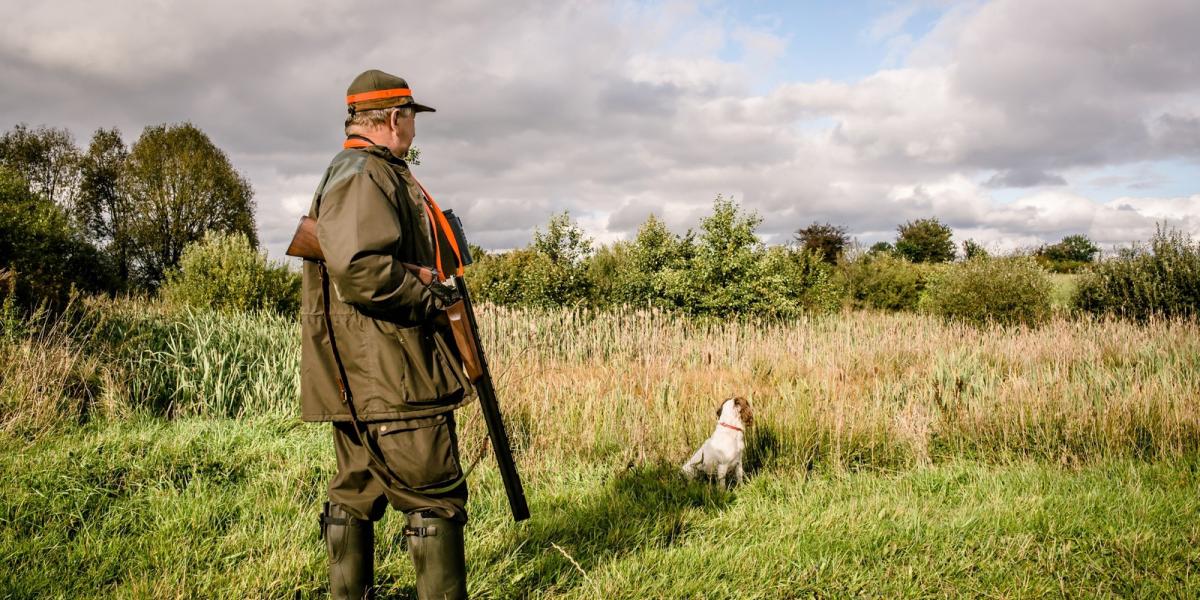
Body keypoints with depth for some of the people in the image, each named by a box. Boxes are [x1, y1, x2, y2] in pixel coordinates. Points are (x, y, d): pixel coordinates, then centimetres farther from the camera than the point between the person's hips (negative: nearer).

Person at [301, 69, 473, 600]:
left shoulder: (365, 173, 21)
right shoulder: (365, 176, -13)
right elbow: (361, 268, -27)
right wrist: (435, 300, -16)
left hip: (359, 379, 11)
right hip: (389, 376, -11)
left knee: (357, 492, 16)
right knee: (437, 496, -5)